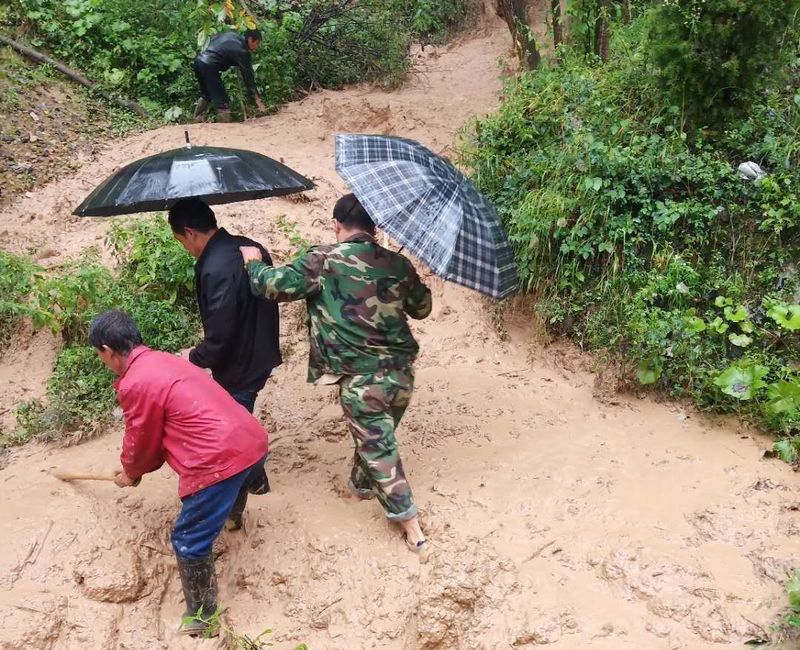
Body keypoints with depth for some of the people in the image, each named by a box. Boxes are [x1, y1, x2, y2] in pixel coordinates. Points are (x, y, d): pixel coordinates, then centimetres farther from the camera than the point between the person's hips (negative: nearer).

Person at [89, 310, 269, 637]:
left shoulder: (135, 384, -11)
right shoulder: (162, 361, 17)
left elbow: (141, 440, 3)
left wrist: (131, 472, 24)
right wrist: (138, 467, 34)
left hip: (220, 461, -10)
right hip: (252, 439, 10)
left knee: (189, 541, 5)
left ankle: (201, 615, 17)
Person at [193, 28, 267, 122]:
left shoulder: (231, 34, 13)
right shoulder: (242, 51, -9)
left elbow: (213, 37, 26)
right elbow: (248, 75, -8)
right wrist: (257, 98, -6)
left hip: (199, 59, 9)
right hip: (208, 66, -9)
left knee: (206, 95, 27)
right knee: (223, 102, -5)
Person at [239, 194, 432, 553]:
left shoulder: (323, 260, -9)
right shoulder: (397, 263, 3)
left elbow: (275, 285, -15)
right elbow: (421, 308, 16)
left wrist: (253, 261, 5)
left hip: (361, 380, -5)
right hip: (401, 373, 5)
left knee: (379, 449, 6)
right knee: (376, 438, 26)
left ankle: (411, 525, 11)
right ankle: (361, 485, 49)